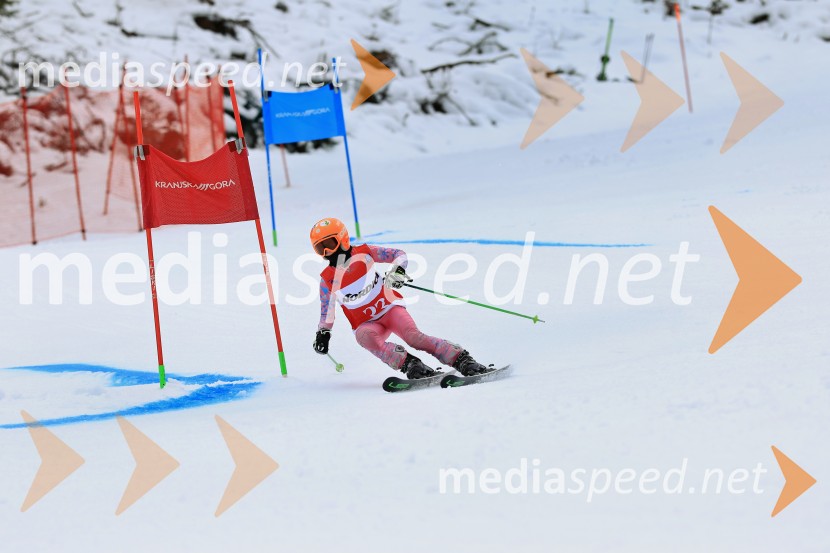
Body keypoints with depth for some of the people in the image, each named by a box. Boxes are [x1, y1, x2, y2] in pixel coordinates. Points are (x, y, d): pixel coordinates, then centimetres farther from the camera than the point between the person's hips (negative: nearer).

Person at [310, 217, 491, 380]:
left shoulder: (363, 253, -2)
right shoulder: (327, 279, 2)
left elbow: (399, 254, 2)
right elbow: (326, 311, 17)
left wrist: (398, 270, -17)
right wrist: (323, 333, 6)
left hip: (390, 308, -1)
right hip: (367, 324, 1)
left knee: (413, 336, -29)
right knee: (365, 337, -36)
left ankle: (462, 359, -30)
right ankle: (409, 364, -43)